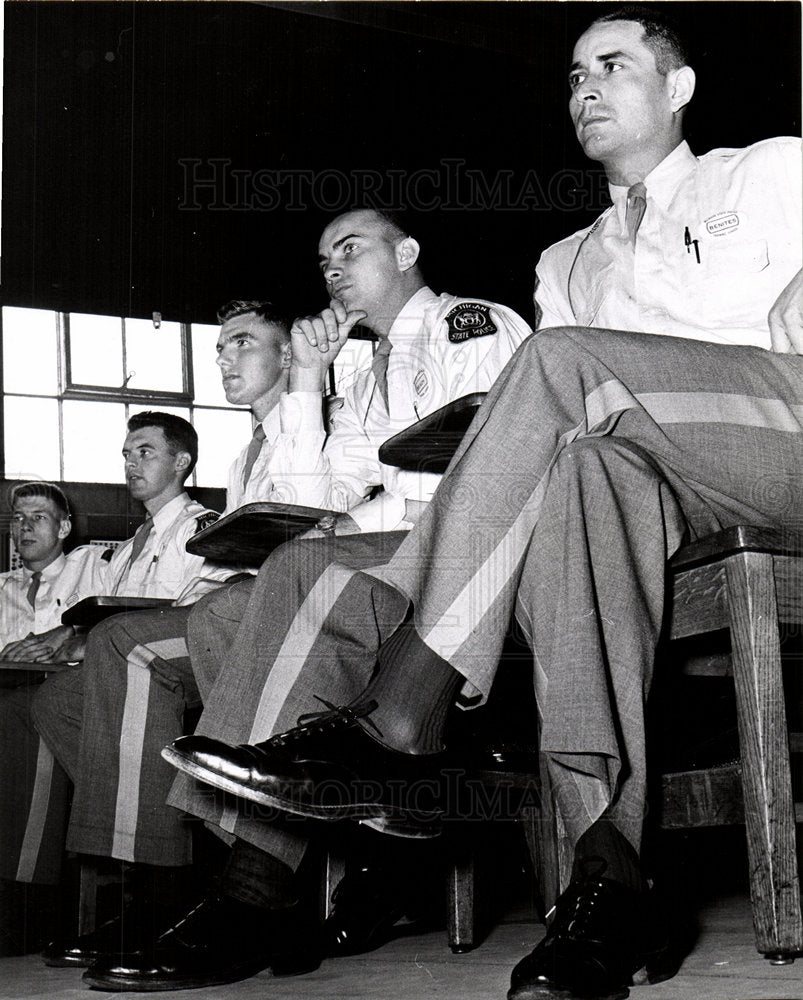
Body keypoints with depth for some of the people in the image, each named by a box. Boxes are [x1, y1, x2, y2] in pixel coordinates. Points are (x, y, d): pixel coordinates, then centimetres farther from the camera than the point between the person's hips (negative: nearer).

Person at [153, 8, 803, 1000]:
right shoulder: (565, 263, 32)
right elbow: (553, 434, 18)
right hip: (652, 483, 3)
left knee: (561, 362, -30)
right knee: (577, 471, -35)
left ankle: (394, 731, -37)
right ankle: (606, 872, -43)